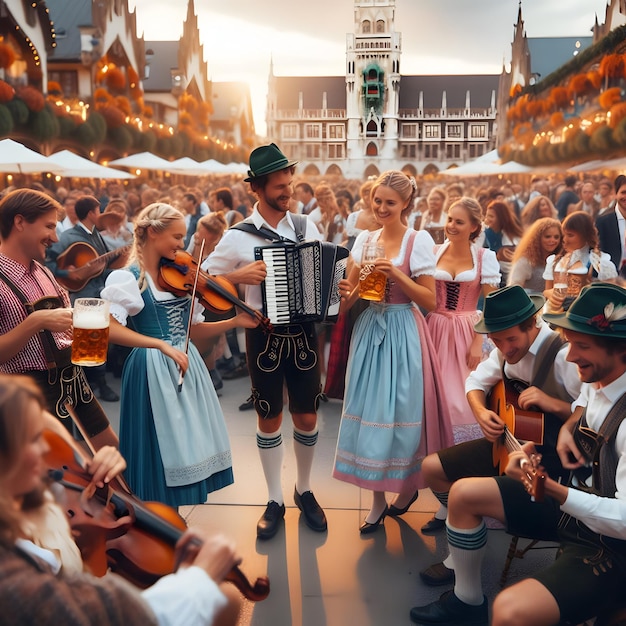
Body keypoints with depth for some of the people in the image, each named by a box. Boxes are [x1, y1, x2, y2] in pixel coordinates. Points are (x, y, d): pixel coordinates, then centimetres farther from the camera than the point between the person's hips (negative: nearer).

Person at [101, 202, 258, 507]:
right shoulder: (128, 278, -11)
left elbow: (192, 328, 11)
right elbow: (108, 329, -26)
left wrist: (234, 321, -1)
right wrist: (162, 345, -30)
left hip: (187, 366, 7)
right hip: (153, 372, -6)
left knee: (183, 446, 13)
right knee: (160, 453, 2)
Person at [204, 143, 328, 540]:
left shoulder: (307, 226, 1)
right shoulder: (239, 236, -7)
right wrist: (241, 275, -18)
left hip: (304, 333, 2)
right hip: (264, 336, -2)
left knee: (307, 417, 10)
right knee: (269, 418, 9)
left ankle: (305, 490, 31)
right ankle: (275, 500, 25)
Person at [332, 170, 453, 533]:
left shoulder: (419, 240, -5)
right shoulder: (365, 239, 8)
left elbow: (430, 301, -8)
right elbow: (352, 290, 10)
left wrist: (396, 274, -19)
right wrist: (347, 293, -12)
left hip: (403, 335, -4)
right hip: (370, 331, 4)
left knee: (400, 411, 1)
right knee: (370, 409, 5)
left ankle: (408, 487, 27)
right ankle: (378, 500, 18)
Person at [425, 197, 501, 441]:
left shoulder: (485, 257, -2)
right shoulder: (433, 253, 3)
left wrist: (479, 342, -11)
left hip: (466, 333, -2)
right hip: (434, 329, 2)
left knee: (460, 396, 1)